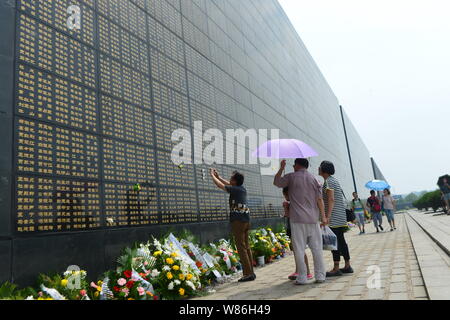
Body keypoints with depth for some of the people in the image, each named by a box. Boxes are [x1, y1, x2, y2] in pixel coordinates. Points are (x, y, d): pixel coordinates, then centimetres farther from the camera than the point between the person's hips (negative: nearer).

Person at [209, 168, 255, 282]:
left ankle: (248, 274, -5)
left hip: (238, 221, -8)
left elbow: (220, 185, -4)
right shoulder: (242, 188, 12)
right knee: (246, 247, 11)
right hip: (246, 220, 8)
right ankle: (251, 272, 14)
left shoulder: (235, 189, -10)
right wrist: (218, 176, 32)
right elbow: (228, 184, 28)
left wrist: (212, 175, 11)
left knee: (241, 248, -5)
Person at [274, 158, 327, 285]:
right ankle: (320, 276, 12)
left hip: (297, 219, -3)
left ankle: (302, 277, 3)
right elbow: (319, 199, 3)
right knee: (317, 248, 9)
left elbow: (276, 182, 14)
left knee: (299, 249, 1)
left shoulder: (291, 177, -1)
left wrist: (281, 168, 18)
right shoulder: (313, 178, 7)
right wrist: (323, 216, 4)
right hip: (313, 219, 3)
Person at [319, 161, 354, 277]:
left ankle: (336, 269, -2)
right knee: (341, 240, 14)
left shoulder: (328, 181, -12)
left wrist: (328, 216, -26)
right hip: (341, 216, 10)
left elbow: (331, 199, -21)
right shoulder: (334, 180, 18)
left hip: (334, 216, -10)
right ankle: (347, 266, 20)